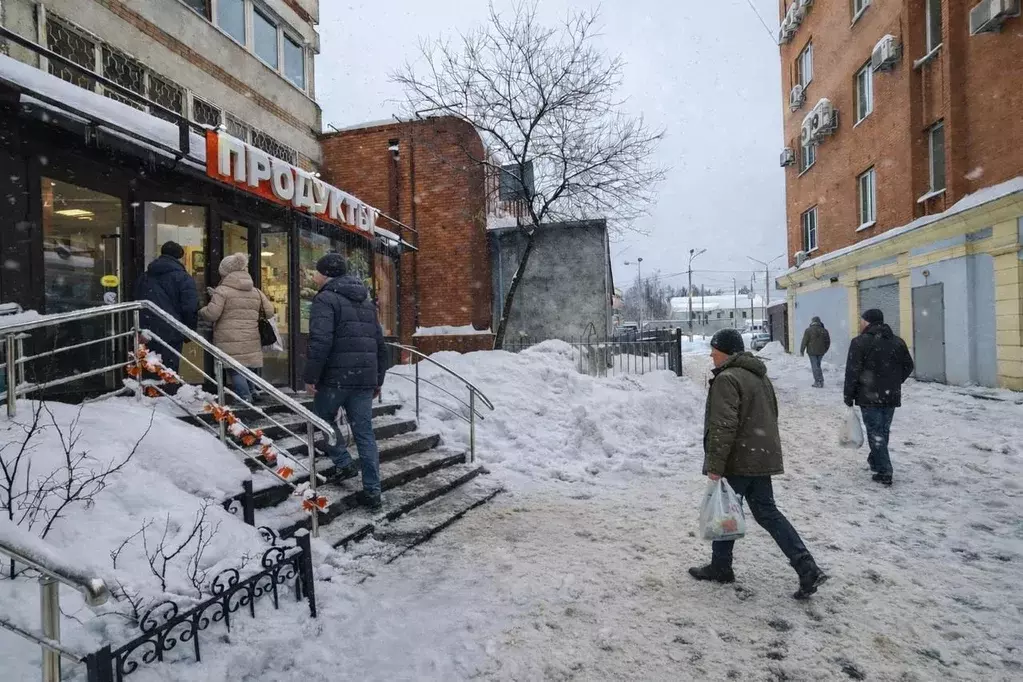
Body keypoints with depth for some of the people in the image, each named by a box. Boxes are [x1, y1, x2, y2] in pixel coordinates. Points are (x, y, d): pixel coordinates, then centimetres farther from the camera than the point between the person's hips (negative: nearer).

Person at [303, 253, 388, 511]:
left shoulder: (326, 299, -6)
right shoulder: (367, 302, 18)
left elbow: (320, 342, -19)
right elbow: (380, 344, 19)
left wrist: (311, 377, -11)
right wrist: (378, 379, 23)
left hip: (336, 377, -6)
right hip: (365, 379, 6)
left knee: (323, 419, 20)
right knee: (364, 433, 8)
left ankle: (344, 463, 10)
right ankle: (372, 491, 8)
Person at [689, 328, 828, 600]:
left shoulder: (727, 379, -18)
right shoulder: (759, 375, 13)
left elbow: (723, 426, -24)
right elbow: (771, 414, 22)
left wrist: (715, 465, -21)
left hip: (738, 461, -9)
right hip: (762, 457, 9)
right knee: (767, 511, 13)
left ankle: (721, 567, 23)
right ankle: (808, 569, 6)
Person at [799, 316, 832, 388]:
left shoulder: (808, 330, -10)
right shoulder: (824, 331, 5)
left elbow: (804, 342, -11)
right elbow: (828, 342, 12)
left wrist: (801, 351, -3)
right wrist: (825, 350, 24)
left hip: (812, 352, -5)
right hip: (821, 352, 5)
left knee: (814, 366, -1)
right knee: (818, 365, 16)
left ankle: (818, 382, -5)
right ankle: (820, 381, 16)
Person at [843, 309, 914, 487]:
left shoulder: (860, 342, -11)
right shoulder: (897, 341, 7)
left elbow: (852, 373, -14)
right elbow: (908, 366, 13)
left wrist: (849, 397, -7)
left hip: (869, 397, -6)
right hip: (891, 397, 6)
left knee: (876, 433, 0)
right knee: (883, 431, 18)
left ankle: (885, 472, -4)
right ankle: (875, 461, 34)